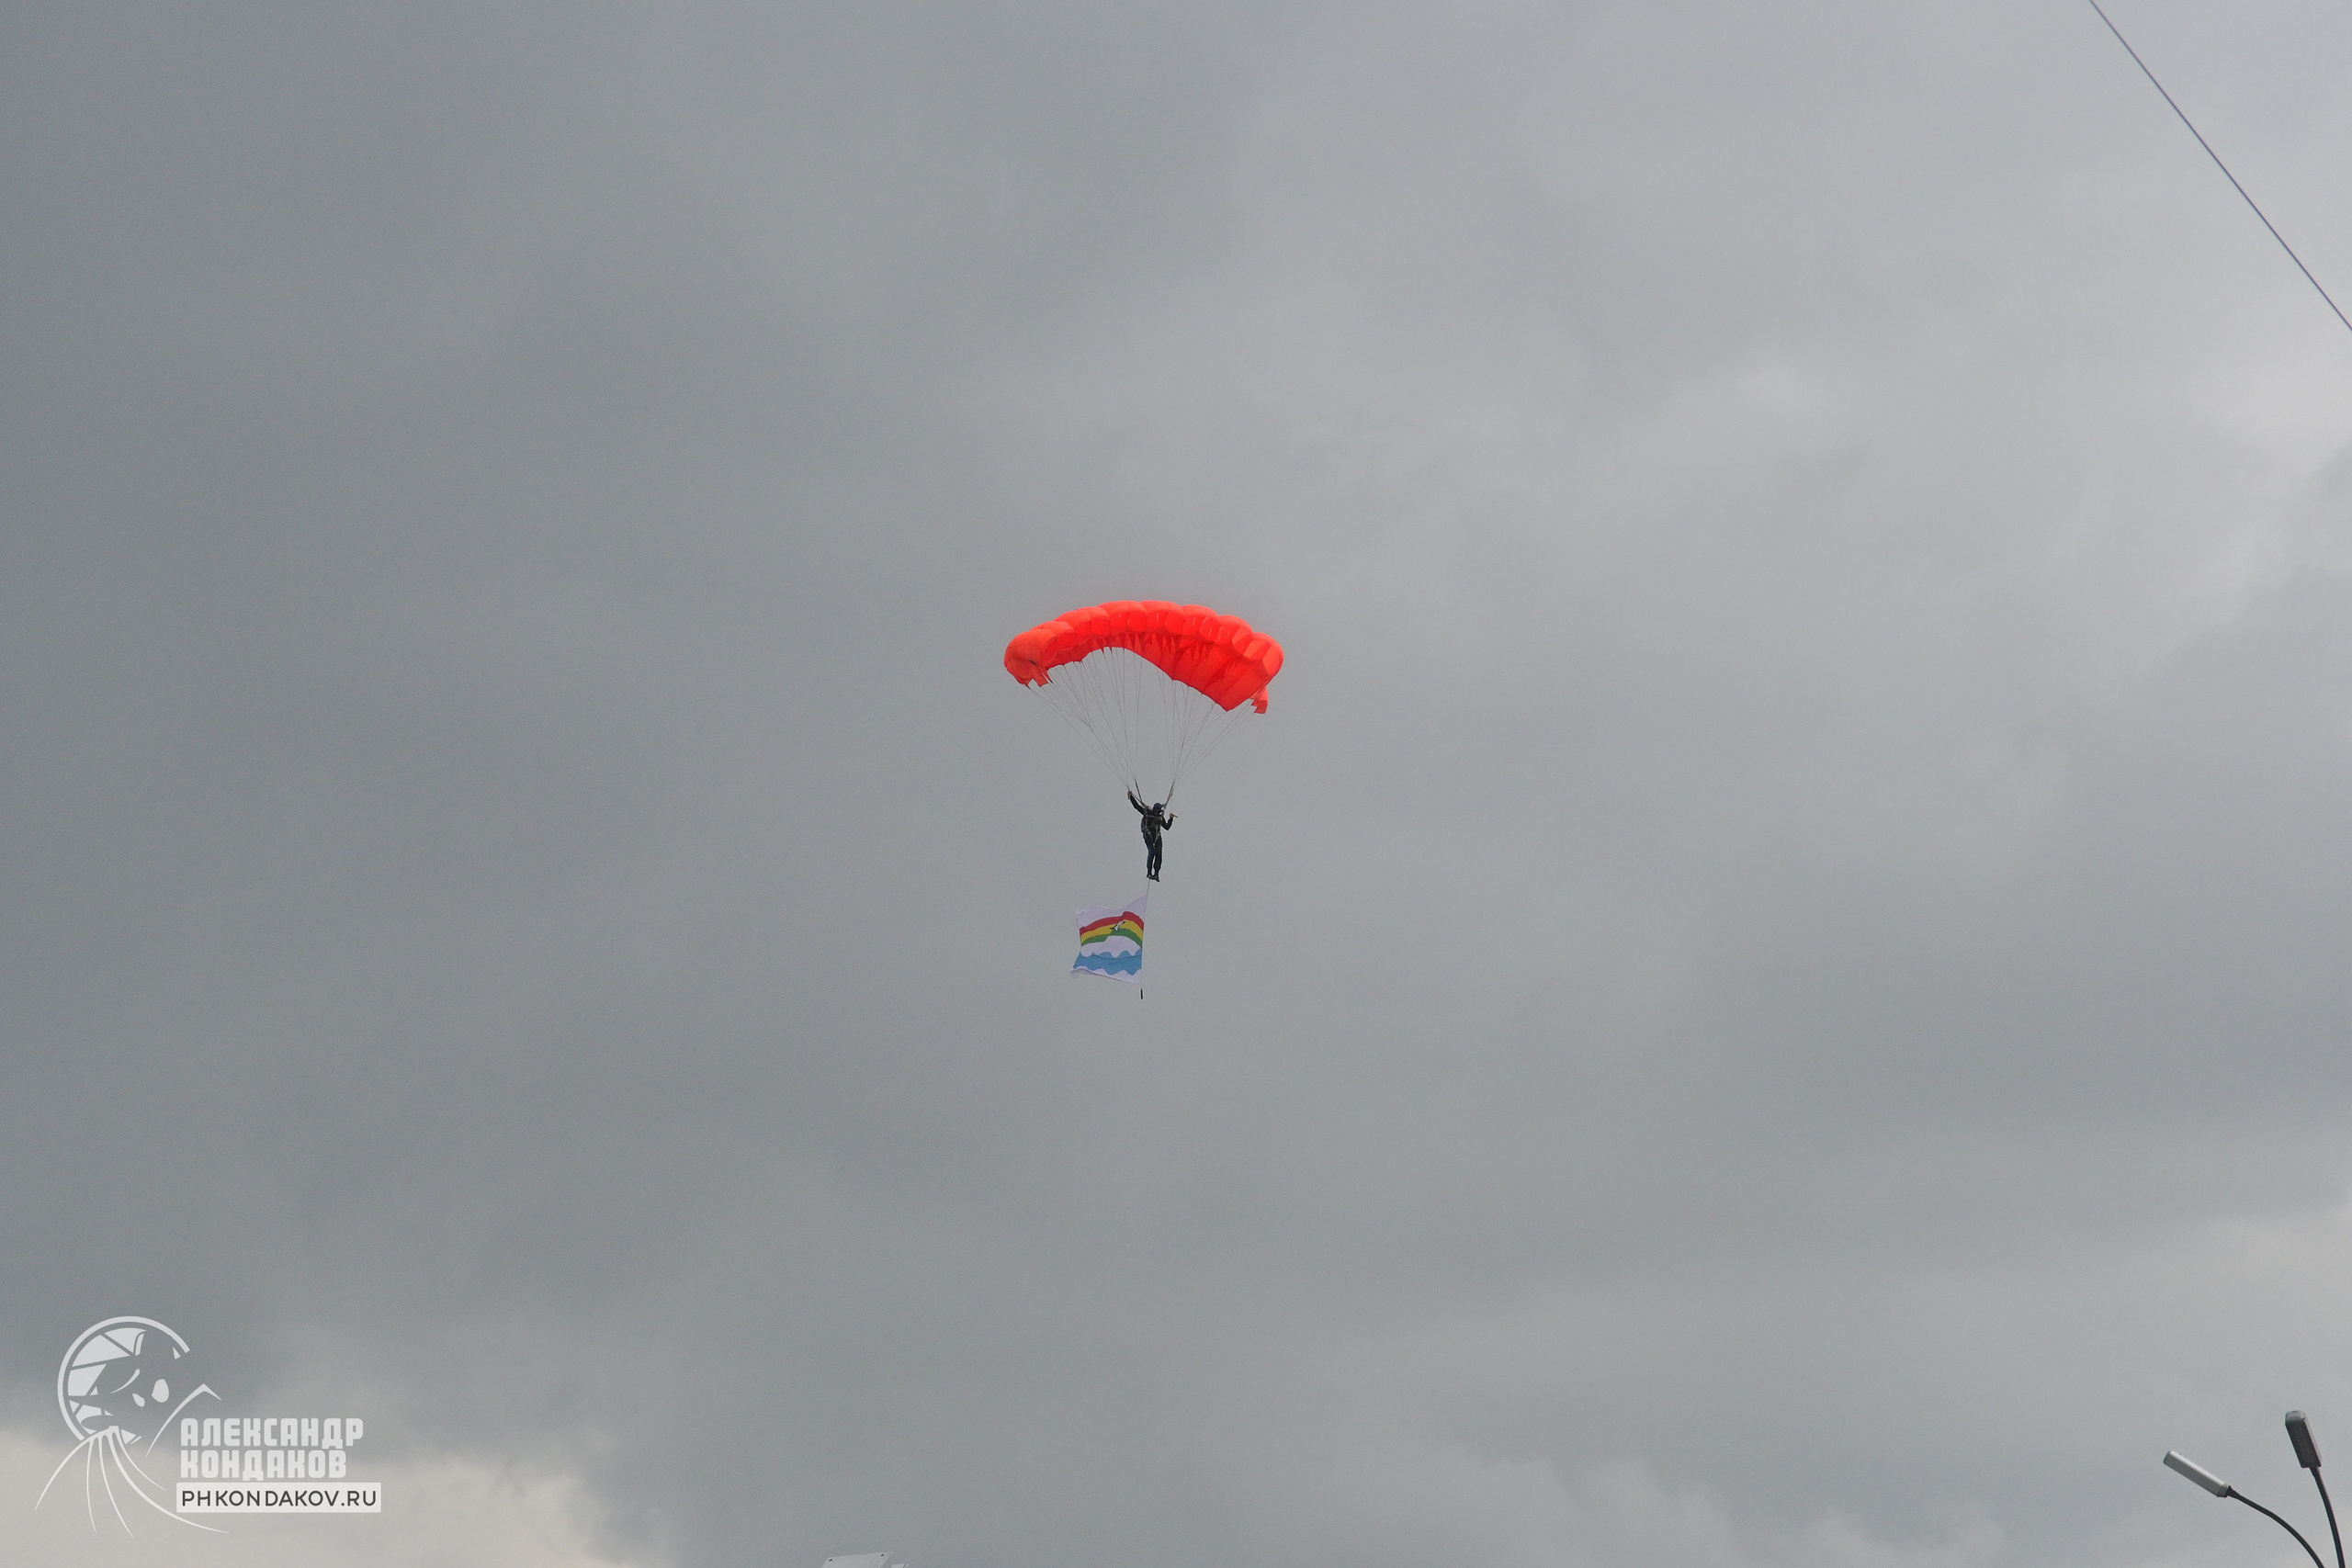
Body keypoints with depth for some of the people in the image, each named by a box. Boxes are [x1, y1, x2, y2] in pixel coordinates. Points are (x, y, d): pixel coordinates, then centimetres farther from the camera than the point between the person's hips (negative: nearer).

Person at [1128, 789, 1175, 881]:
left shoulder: (1161, 817, 16)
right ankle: (1149, 872, -14)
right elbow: (1136, 806, 6)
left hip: (1157, 836, 4)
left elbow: (1167, 827, 21)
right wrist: (1131, 797, 1)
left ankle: (1156, 874, -3)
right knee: (1151, 852, -17)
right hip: (1148, 835, -4)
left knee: (1158, 854, -5)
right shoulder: (1147, 812, 5)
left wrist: (1171, 819, 13)